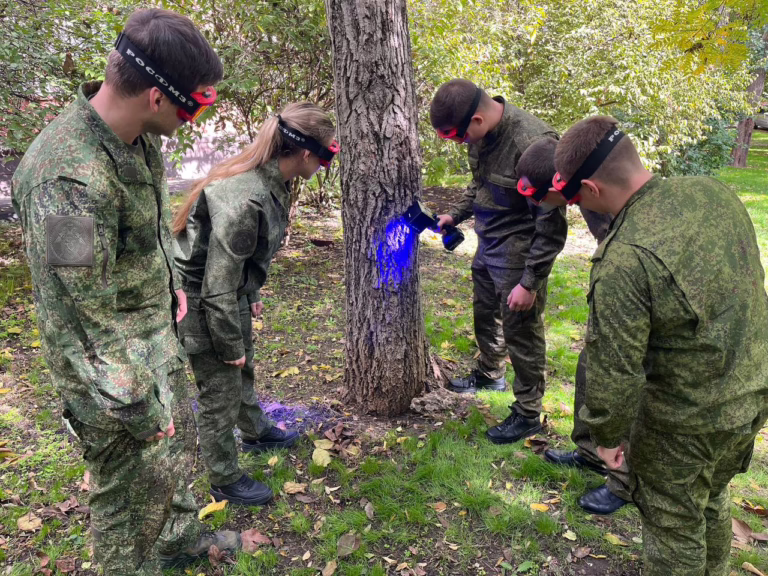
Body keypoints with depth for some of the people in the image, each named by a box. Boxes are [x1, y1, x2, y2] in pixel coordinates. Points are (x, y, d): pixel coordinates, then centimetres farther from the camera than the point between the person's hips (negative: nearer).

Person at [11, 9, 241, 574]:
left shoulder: (139, 135, -6)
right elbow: (88, 318, -28)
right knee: (133, 488, 11)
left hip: (160, 337, 9)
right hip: (115, 366, -9)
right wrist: (140, 410, -19)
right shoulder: (71, 180, -34)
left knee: (179, 441, 28)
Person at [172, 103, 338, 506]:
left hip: (231, 296, 9)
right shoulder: (244, 199, -34)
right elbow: (218, 284, -29)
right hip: (203, 305, -9)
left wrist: (252, 296, 17)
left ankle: (255, 432, 54)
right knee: (221, 392, 7)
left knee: (243, 370, 28)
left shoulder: (270, 181, -5)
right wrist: (229, 344, -18)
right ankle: (225, 481, 29)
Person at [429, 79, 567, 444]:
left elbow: (552, 224, -24)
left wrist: (530, 282, -21)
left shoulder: (534, 143, -29)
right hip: (487, 247, 8)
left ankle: (527, 414, 25)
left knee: (521, 333, 5)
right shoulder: (483, 134, -2)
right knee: (485, 315, 25)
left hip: (518, 255, -8)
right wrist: (457, 214, 5)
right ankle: (490, 374, 51)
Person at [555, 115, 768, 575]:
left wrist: (608, 436, -7)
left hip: (689, 423, -8)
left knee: (674, 523, 16)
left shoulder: (623, 262, -32)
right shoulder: (714, 192, -8)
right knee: (712, 501, 31)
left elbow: (615, 370, -23)